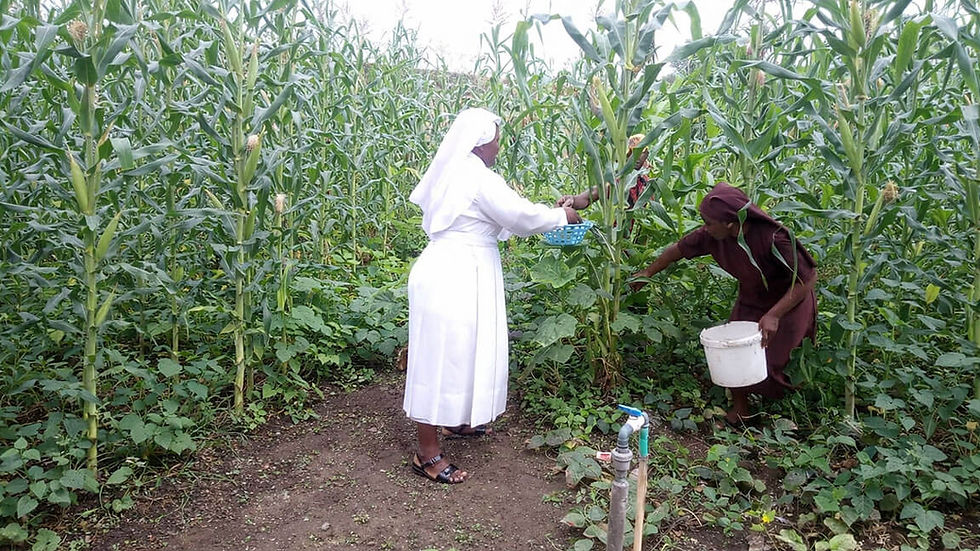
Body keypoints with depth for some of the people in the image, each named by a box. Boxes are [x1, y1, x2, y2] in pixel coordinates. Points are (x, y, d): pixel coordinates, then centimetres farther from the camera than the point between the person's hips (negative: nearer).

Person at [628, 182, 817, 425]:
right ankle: (739, 407, 24)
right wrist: (647, 273, 8)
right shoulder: (712, 236, -19)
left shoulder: (773, 238, -36)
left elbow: (808, 278, -30)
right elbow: (679, 249, -3)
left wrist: (773, 315, -35)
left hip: (788, 302, -5)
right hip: (750, 300, 5)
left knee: (770, 364, -1)